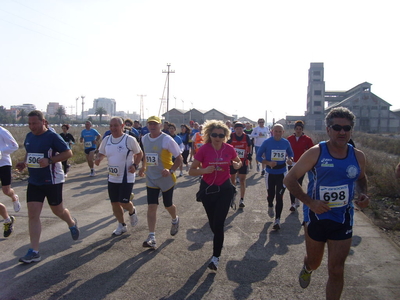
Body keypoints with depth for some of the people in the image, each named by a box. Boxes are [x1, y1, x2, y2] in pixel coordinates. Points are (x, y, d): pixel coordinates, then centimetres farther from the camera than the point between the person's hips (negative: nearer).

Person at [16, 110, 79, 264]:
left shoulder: (52, 137, -15)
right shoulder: (29, 136, 7)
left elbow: (68, 153, -16)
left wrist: (49, 160, -26)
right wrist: (24, 162, 2)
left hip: (52, 181, -6)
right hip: (34, 182, 6)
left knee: (57, 210, 11)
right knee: (32, 214, 0)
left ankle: (72, 224, 45)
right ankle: (34, 251, 6)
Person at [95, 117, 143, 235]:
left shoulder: (130, 140, -12)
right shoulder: (106, 140, 2)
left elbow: (139, 153, 0)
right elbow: (101, 153, 15)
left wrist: (135, 165, -15)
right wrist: (98, 159, -8)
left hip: (127, 178, -5)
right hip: (112, 178, 5)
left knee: (124, 202, -7)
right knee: (114, 203, 11)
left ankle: (132, 212, 29)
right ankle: (121, 225, 31)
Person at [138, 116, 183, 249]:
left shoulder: (167, 139, -17)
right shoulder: (144, 139, 1)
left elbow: (179, 157, -13)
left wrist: (171, 170, -26)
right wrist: (143, 167, 16)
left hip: (166, 179, -4)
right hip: (151, 179, 4)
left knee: (168, 205, 13)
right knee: (151, 207, -3)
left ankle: (175, 220, 46)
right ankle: (152, 238, 1)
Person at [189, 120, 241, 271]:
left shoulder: (229, 149, -8)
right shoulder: (204, 149, -13)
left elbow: (239, 161, 12)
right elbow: (191, 171, -10)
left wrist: (237, 165, -12)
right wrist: (204, 170, -30)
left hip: (225, 189, 0)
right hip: (207, 189, 0)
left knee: (218, 223, -6)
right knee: (213, 222, 16)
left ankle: (216, 257, 6)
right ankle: (218, 240, 47)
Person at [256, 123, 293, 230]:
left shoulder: (286, 142, -2)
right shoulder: (267, 142, -9)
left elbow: (290, 154, 14)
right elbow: (258, 156, -5)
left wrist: (290, 159, -10)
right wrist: (268, 163, -21)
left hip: (282, 173, 1)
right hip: (270, 172, 0)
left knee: (279, 197, -2)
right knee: (270, 195, 11)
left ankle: (277, 220, 10)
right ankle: (270, 206, 48)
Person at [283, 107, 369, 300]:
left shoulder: (357, 156, -3)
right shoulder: (316, 153, -15)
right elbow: (289, 179, -14)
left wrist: (363, 194, -3)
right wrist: (310, 202, -25)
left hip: (343, 220, 2)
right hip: (316, 217, -2)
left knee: (337, 271, 4)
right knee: (314, 262, 20)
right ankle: (307, 269, 57)